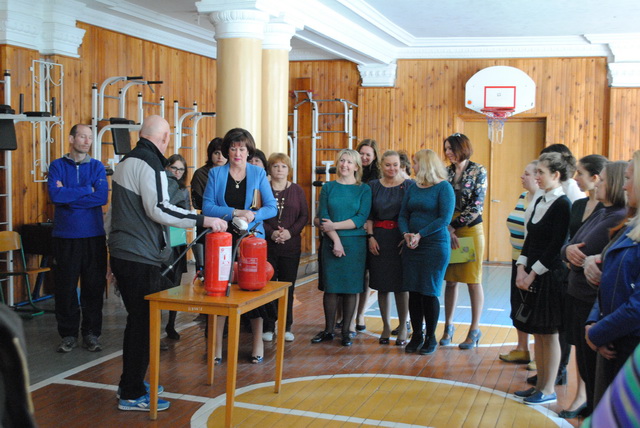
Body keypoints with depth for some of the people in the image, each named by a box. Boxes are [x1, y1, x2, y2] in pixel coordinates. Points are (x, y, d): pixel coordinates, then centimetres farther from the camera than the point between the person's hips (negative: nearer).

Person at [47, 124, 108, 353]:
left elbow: (102, 197, -9)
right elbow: (55, 194, -13)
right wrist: (87, 191, -10)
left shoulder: (97, 166, 6)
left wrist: (68, 195, -10)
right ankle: (68, 334, 16)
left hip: (94, 235, 1)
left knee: (94, 286, 5)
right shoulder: (57, 166, 4)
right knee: (65, 287, 4)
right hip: (65, 237, -1)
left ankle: (91, 333, 17)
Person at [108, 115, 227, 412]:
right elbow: (159, 209, -24)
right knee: (142, 323, -2)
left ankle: (133, 382, 28)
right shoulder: (150, 163, -14)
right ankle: (132, 395, 5)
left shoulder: (127, 161, 17)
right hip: (141, 258, -10)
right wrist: (204, 221, -22)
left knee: (138, 320, 18)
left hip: (122, 253, 10)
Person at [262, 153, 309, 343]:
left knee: (288, 287, 5)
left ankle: (286, 327, 16)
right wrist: (271, 232, -15)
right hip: (266, 245, -2)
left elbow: (304, 216, 5)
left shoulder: (297, 190, 8)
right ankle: (268, 327, 10)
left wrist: (290, 232, -10)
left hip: (291, 245, 2)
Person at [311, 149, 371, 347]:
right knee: (330, 287, 3)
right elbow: (323, 217, -1)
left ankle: (346, 331, 13)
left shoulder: (364, 190, 4)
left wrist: (334, 225, -13)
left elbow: (361, 219, -7)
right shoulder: (328, 187, 7)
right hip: (331, 242, 1)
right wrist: (336, 240, -12)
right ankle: (328, 330, 14)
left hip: (355, 243, -1)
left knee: (351, 288, 3)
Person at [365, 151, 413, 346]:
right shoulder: (373, 186, 8)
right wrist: (370, 237, -4)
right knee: (382, 285, 6)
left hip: (401, 238, -2)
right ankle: (386, 326, 18)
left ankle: (403, 328, 14)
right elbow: (369, 215, 8)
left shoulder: (409, 185, 1)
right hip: (379, 239, 2)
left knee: (401, 285, 1)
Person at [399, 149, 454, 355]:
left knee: (429, 292, 0)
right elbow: (403, 215, 10)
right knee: (413, 291, 5)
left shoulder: (443, 187, -6)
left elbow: (444, 218, -14)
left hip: (435, 245, -5)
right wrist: (406, 234, -9)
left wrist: (420, 235, -17)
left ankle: (431, 338, 14)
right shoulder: (413, 188, 12)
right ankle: (416, 336, 17)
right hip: (411, 246, 5)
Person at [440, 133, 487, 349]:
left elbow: (477, 205, -11)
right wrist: (448, 230, -11)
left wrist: (455, 225, -13)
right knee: (450, 280, 8)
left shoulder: (478, 171, -4)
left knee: (473, 280, 3)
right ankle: (448, 326, 17)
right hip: (447, 230, 4)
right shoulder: (446, 172, 7)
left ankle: (475, 328, 12)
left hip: (471, 229, -4)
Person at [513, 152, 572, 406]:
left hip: (551, 276, -8)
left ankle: (549, 390, 10)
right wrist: (521, 269, -1)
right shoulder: (540, 202, 12)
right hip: (531, 275, 8)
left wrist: (533, 274, -14)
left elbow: (556, 245, -16)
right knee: (537, 332, 12)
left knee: (549, 333, 0)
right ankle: (540, 385, 22)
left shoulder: (562, 204, -12)